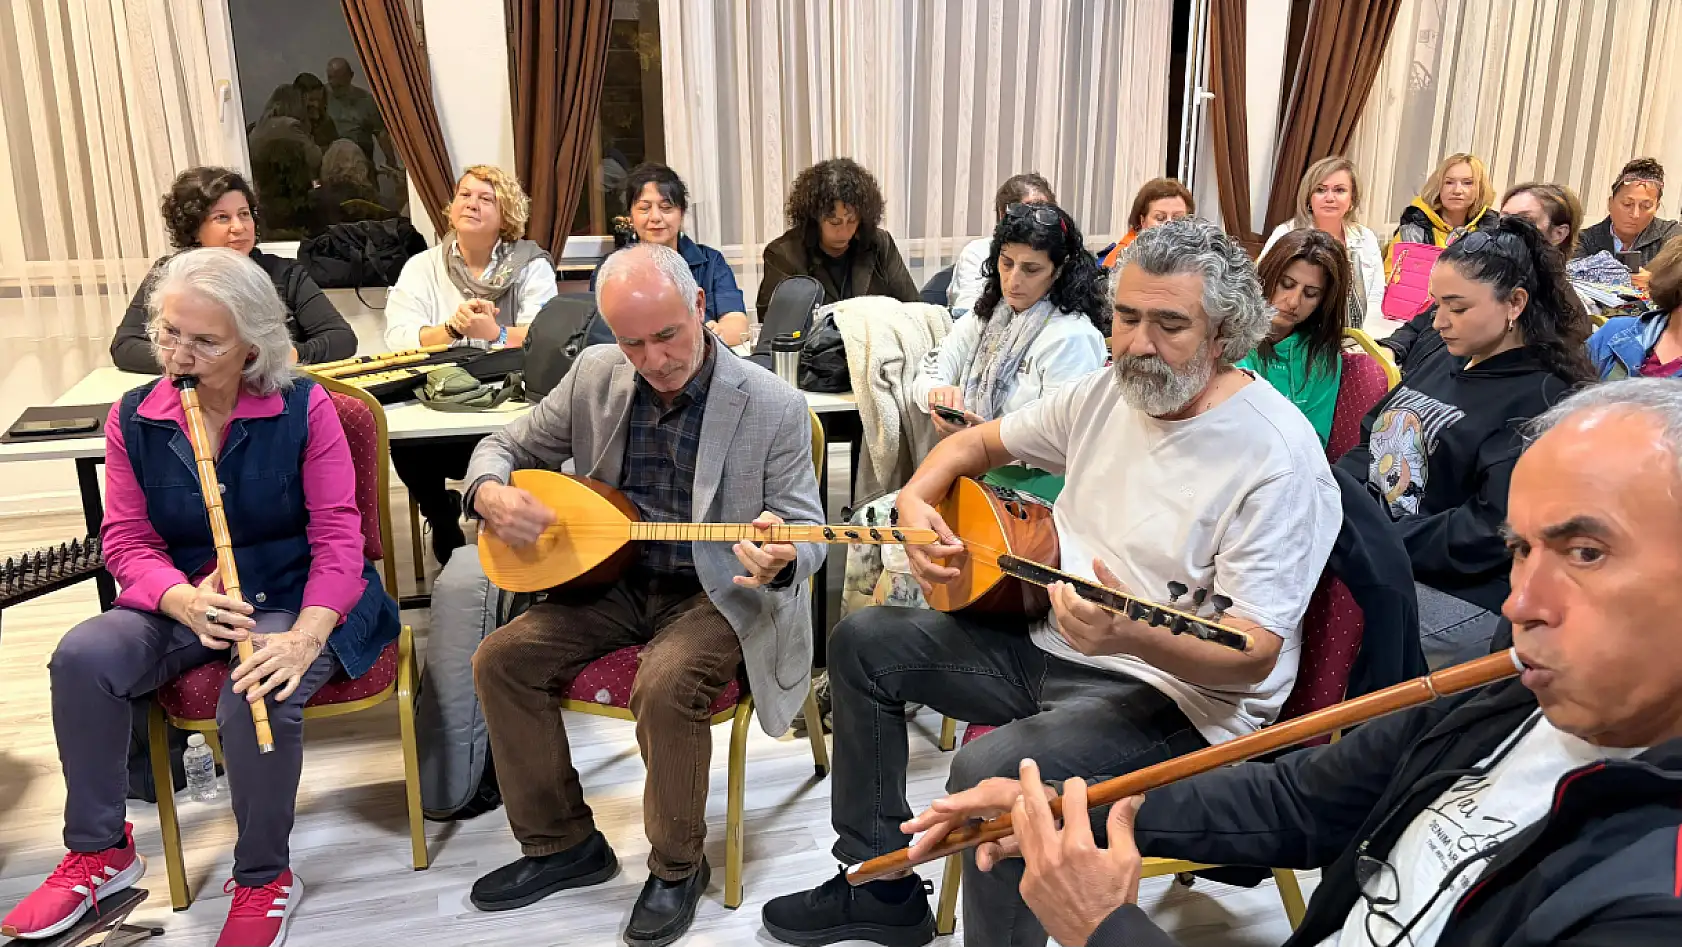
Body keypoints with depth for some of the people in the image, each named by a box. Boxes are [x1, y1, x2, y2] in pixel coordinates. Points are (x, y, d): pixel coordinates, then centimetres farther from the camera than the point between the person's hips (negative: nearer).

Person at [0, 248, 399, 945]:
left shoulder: (303, 409, -10)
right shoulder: (133, 418, 1)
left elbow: (338, 535, -13)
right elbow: (127, 540, 0)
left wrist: (306, 637, -27)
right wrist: (186, 600, -22)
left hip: (296, 601, -4)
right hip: (184, 604, 4)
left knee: (256, 698, -32)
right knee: (82, 658, -22)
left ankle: (264, 881, -5)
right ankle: (99, 853, 1)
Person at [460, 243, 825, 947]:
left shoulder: (773, 407, -14)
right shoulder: (595, 375, -2)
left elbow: (807, 532, -10)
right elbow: (509, 445, 10)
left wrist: (782, 561, -35)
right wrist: (490, 493, -14)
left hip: (719, 593, -5)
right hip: (615, 580, 5)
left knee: (664, 683, -32)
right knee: (501, 658, -10)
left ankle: (677, 868, -3)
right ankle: (562, 844, 9)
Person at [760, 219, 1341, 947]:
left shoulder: (1278, 457, -21)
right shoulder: (1106, 394, 1)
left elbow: (1255, 655, -24)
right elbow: (977, 443, 15)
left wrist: (1131, 636, -43)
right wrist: (916, 501, -6)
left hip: (1175, 689, -8)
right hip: (1048, 639, 9)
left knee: (991, 771, -33)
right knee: (865, 642, 7)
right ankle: (882, 884, 18)